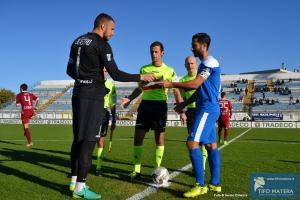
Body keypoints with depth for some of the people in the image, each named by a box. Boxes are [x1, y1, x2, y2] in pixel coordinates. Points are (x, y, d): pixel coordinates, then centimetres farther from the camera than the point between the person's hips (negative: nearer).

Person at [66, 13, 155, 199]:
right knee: (89, 140, -5)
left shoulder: (78, 41, 14)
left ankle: (74, 181, 19)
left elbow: (70, 70, 18)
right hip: (93, 96, -8)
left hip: (78, 93, 8)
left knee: (78, 138, 12)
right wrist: (141, 77, -7)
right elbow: (116, 75, -16)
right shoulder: (102, 45, -10)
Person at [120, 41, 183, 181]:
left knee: (159, 138, 1)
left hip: (160, 105, -3)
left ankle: (157, 170, 14)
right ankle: (136, 170, 9)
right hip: (145, 104, 3)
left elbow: (176, 91, 1)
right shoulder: (144, 69, 11)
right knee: (138, 137, -1)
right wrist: (129, 99, 4)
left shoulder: (169, 71, 2)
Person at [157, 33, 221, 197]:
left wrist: (171, 84, -18)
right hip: (209, 108, 11)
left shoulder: (210, 62, -12)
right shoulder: (205, 64, 19)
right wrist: (185, 103, 21)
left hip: (207, 109, -11)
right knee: (211, 145, 10)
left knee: (192, 142, -15)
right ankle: (215, 183, 17)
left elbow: (195, 84, -21)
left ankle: (200, 185, -10)